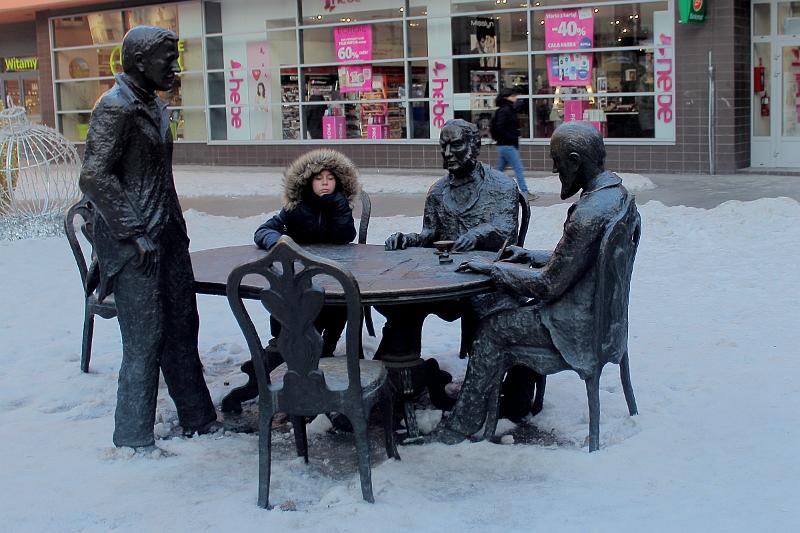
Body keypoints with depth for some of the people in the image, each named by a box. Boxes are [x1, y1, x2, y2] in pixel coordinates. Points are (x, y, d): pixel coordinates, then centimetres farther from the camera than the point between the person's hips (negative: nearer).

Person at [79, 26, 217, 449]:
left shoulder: (154, 106, 13)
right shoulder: (115, 108, -15)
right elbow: (94, 179, -21)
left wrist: (176, 225, 15)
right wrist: (134, 234, -19)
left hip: (168, 238, 9)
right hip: (134, 245, -9)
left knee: (182, 330, 15)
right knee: (145, 340, -3)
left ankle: (198, 420, 27)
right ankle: (133, 438, 10)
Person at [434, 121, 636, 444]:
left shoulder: (588, 214, -28)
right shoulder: (616, 191, 4)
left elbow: (548, 285, -22)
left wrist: (491, 268, -12)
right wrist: (531, 256, 12)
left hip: (579, 326, -10)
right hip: (602, 311, 10)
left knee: (493, 327, -2)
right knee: (506, 304, 16)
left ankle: (464, 423, 9)